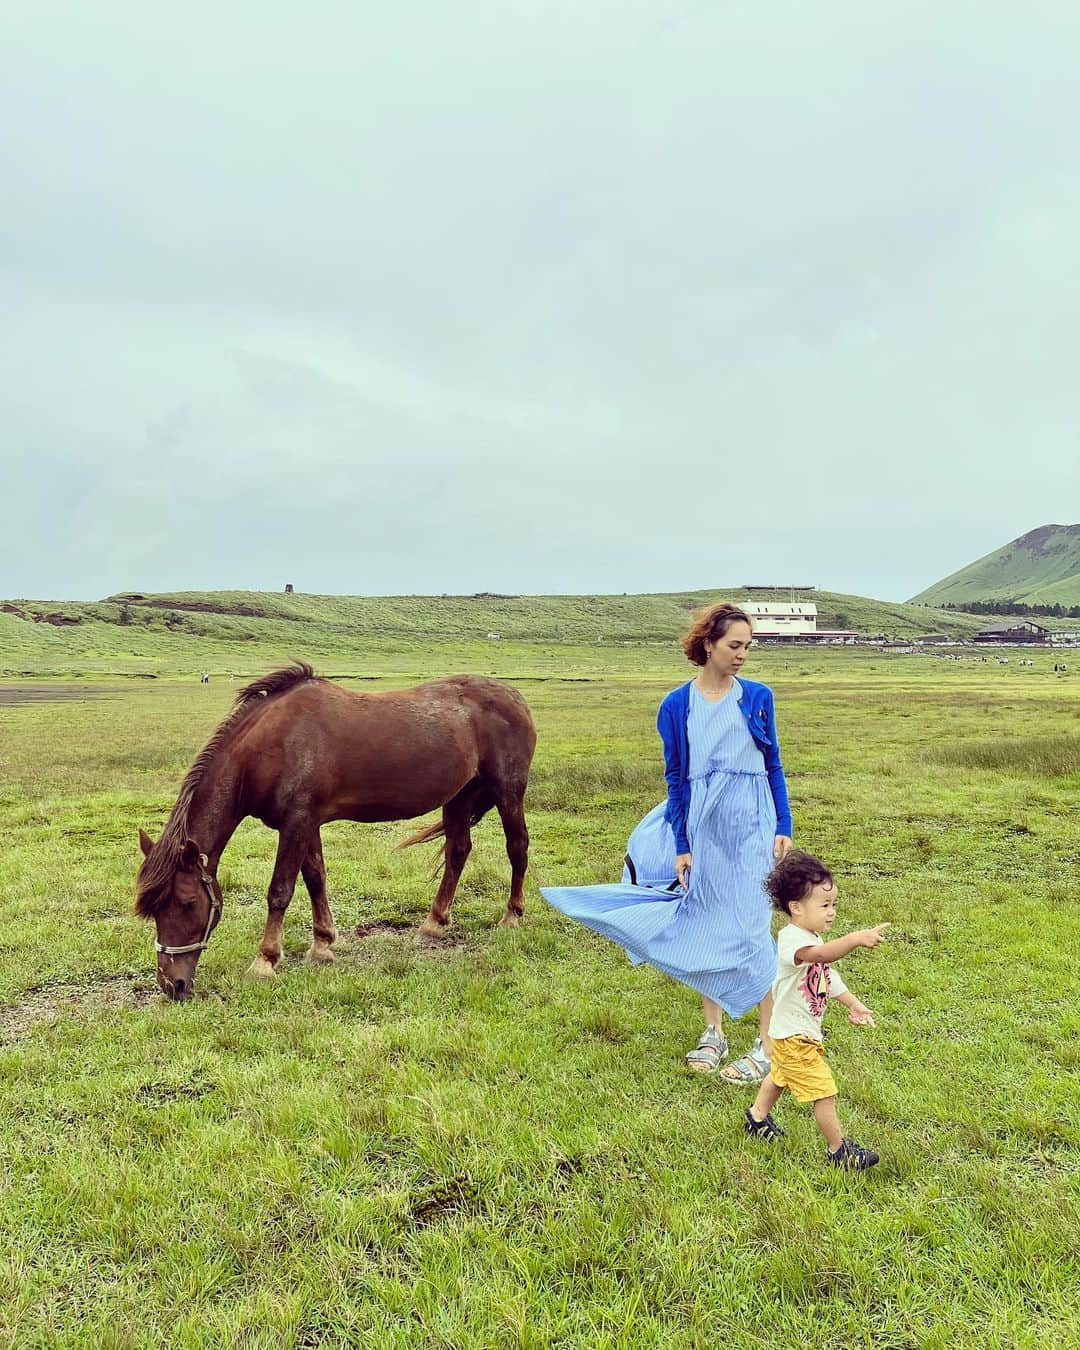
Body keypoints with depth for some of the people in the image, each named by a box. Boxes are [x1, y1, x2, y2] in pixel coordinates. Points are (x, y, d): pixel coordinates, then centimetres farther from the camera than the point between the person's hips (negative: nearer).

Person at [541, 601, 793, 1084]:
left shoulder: (758, 697, 0)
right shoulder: (676, 706, -2)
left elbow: (773, 765, 5)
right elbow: (675, 777, 1)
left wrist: (784, 826, -1)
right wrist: (681, 846, -1)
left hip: (751, 825, -1)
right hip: (700, 825, 1)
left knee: (750, 928, -2)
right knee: (703, 927, 10)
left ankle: (768, 1044, 7)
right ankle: (713, 1032, 25)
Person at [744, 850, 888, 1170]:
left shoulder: (812, 938, 5)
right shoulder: (791, 938, -29)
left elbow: (828, 976, 16)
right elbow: (821, 954, -51)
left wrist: (853, 1005, 11)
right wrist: (857, 938, -62)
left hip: (805, 1031, 11)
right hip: (794, 1035, -11)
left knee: (780, 1077, 30)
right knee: (824, 1091, -5)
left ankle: (757, 1117, 51)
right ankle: (839, 1150, 11)